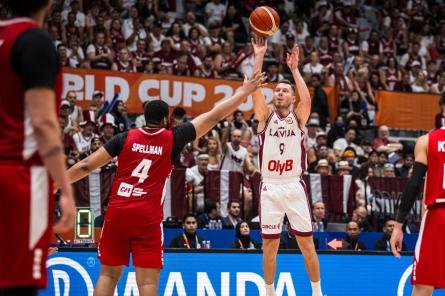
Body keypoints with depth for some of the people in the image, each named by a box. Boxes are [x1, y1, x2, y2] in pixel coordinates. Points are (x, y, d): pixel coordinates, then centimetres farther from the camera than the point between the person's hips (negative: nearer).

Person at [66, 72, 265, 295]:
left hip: (117, 211, 3)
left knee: (108, 273, 11)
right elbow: (214, 117, 8)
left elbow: (85, 166, 8)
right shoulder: (173, 139, 3)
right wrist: (245, 91, 16)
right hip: (147, 216, -3)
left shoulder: (124, 138, 8)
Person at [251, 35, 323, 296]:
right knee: (270, 245, 5)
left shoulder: (298, 116, 5)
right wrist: (260, 56, -15)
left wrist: (294, 68, -15)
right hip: (270, 188, 1)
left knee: (307, 243, 2)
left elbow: (307, 98, -16)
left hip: (295, 187, -1)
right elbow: (255, 89, -8)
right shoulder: (266, 115, 6)